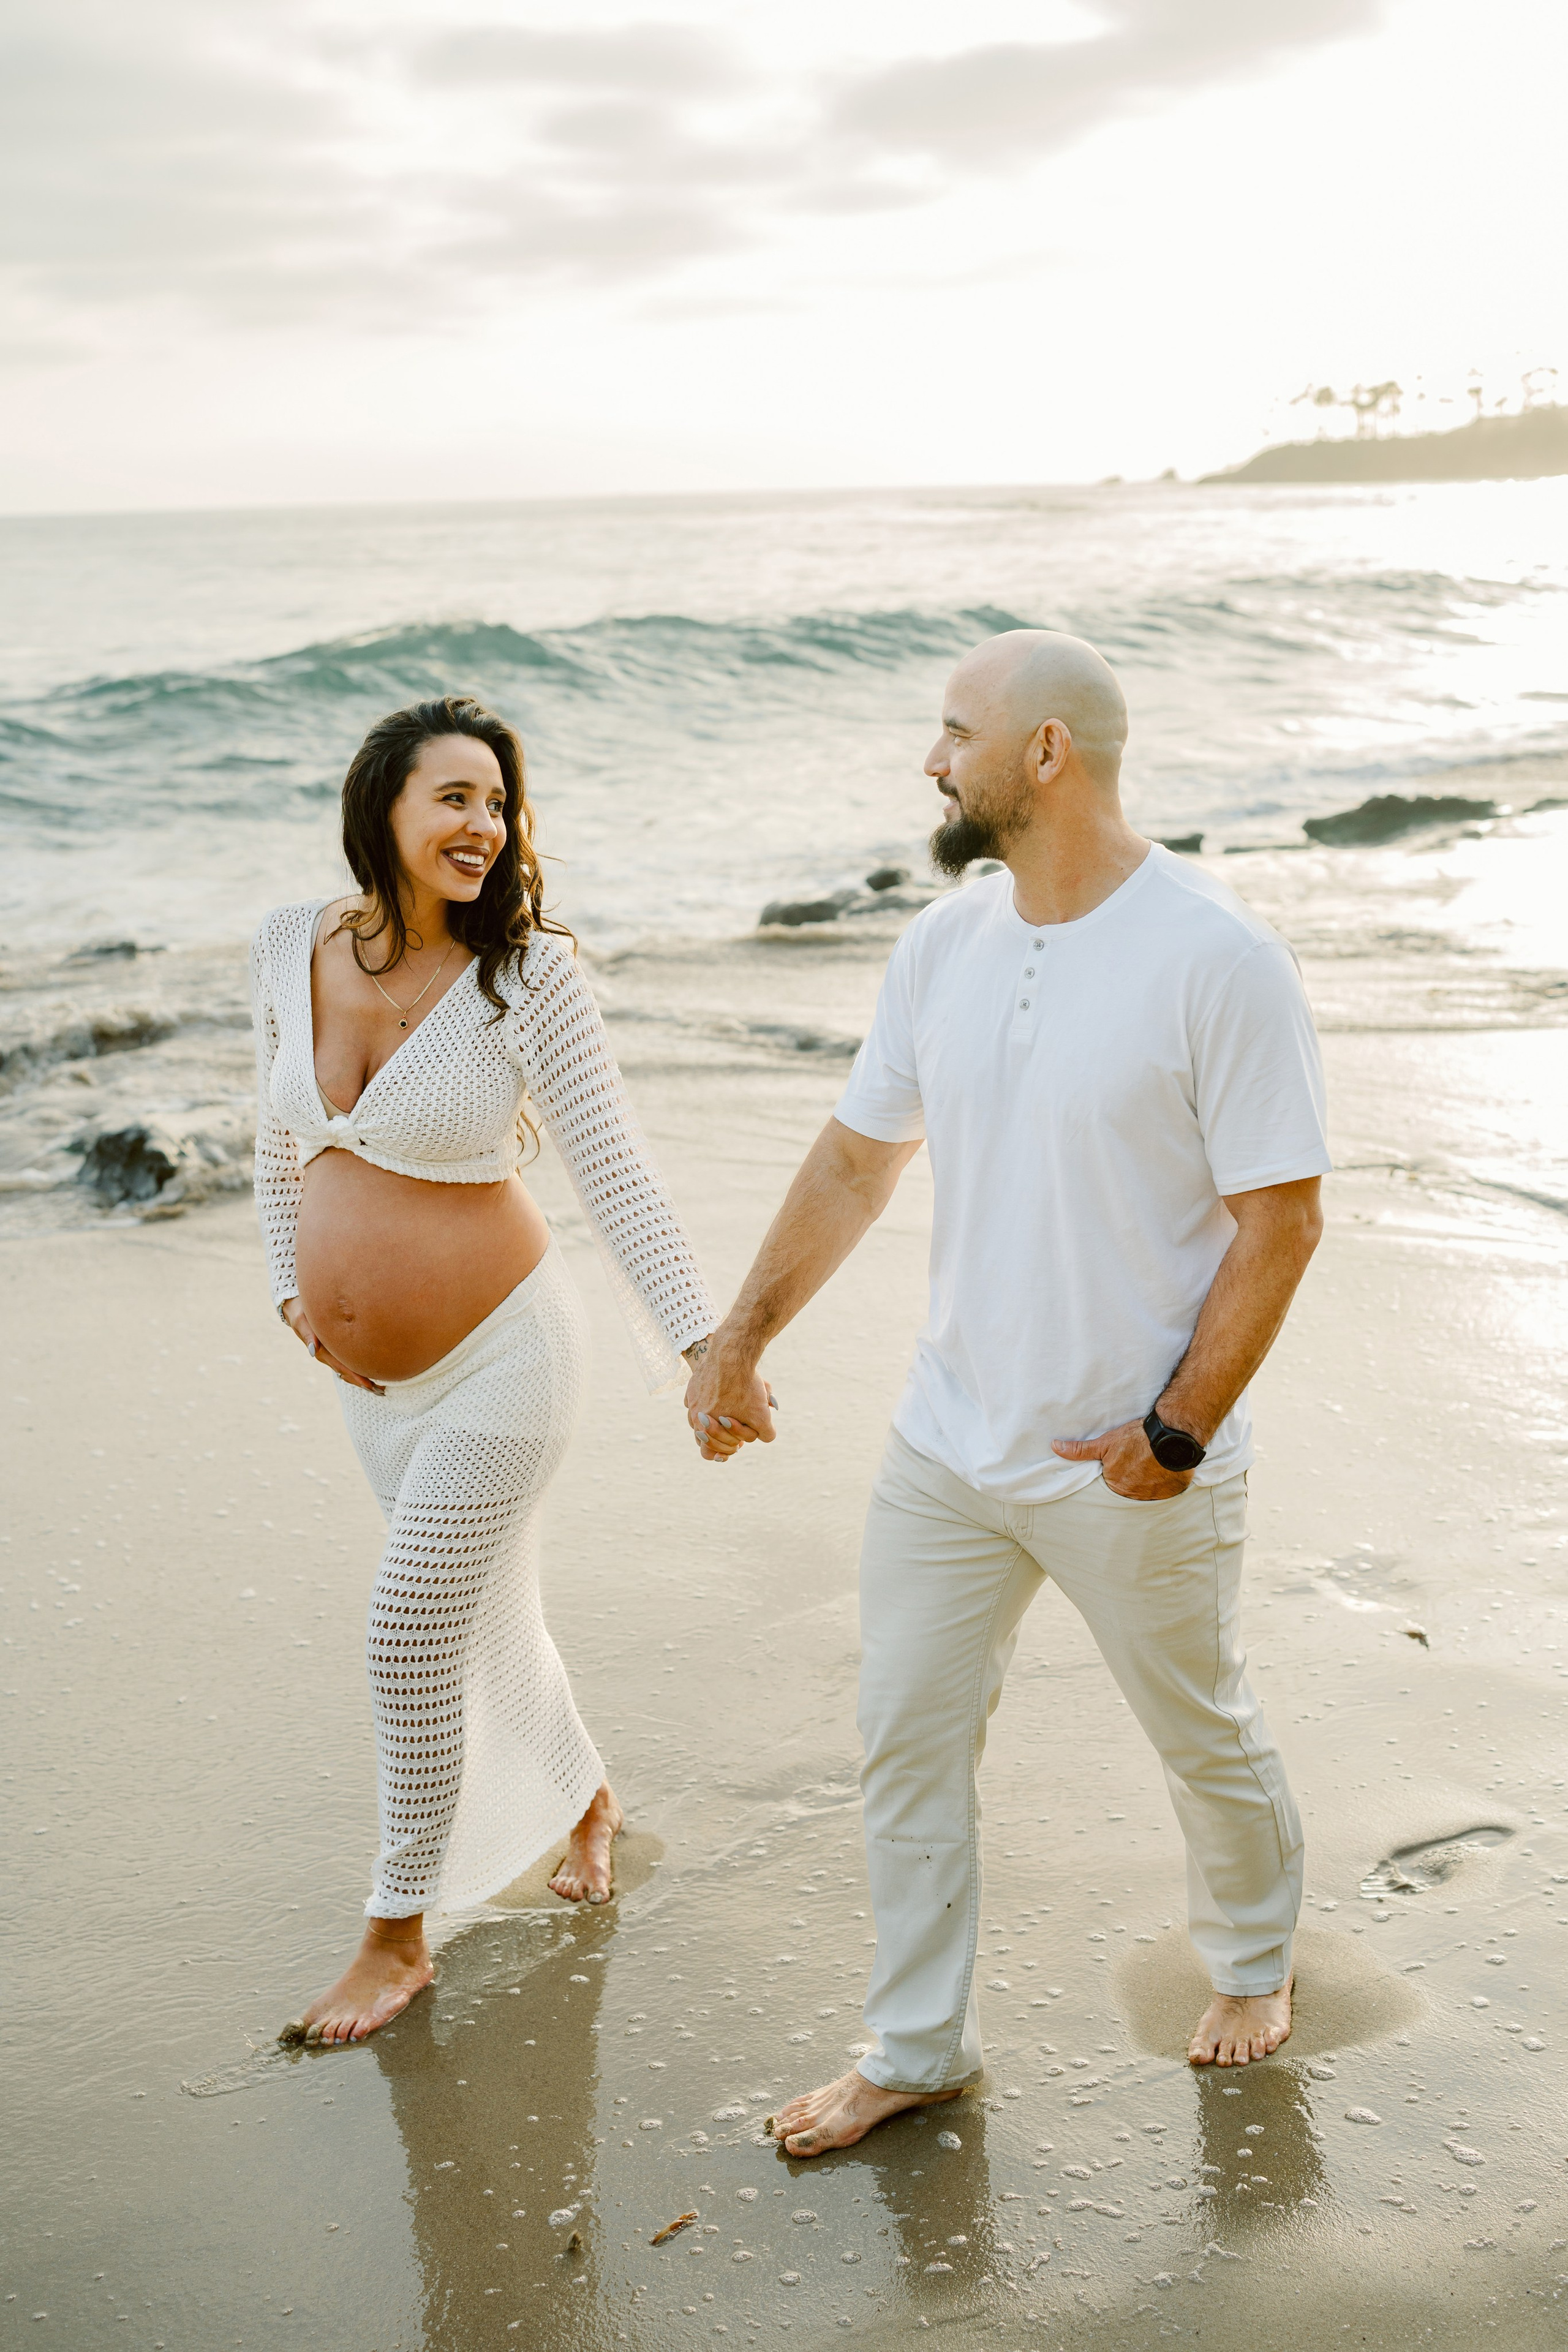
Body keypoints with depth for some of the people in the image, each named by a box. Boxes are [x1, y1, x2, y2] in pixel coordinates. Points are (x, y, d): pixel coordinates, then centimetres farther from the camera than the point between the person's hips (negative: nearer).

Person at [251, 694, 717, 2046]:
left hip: (497, 1357, -5)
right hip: (372, 1374, 5)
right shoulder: (291, 947, -3)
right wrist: (297, 1290, 7)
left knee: (414, 1638, -3)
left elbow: (614, 1171, -19)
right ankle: (585, 1801, 48)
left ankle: (400, 1937, 17)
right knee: (485, 1618, 19)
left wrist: (699, 1350, -25)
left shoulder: (526, 974, -18)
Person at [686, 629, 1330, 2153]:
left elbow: (1279, 1220, -15)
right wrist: (740, 1340, 12)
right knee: (907, 1742, 10)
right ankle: (917, 2049, 29)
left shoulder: (1217, 961, -18)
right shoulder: (944, 944, 0)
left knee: (1205, 1741, 16)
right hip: (947, 1444, 5)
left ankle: (1251, 1961, 46)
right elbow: (857, 1156, 11)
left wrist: (1179, 1433, -17)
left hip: (1133, 1471, -5)